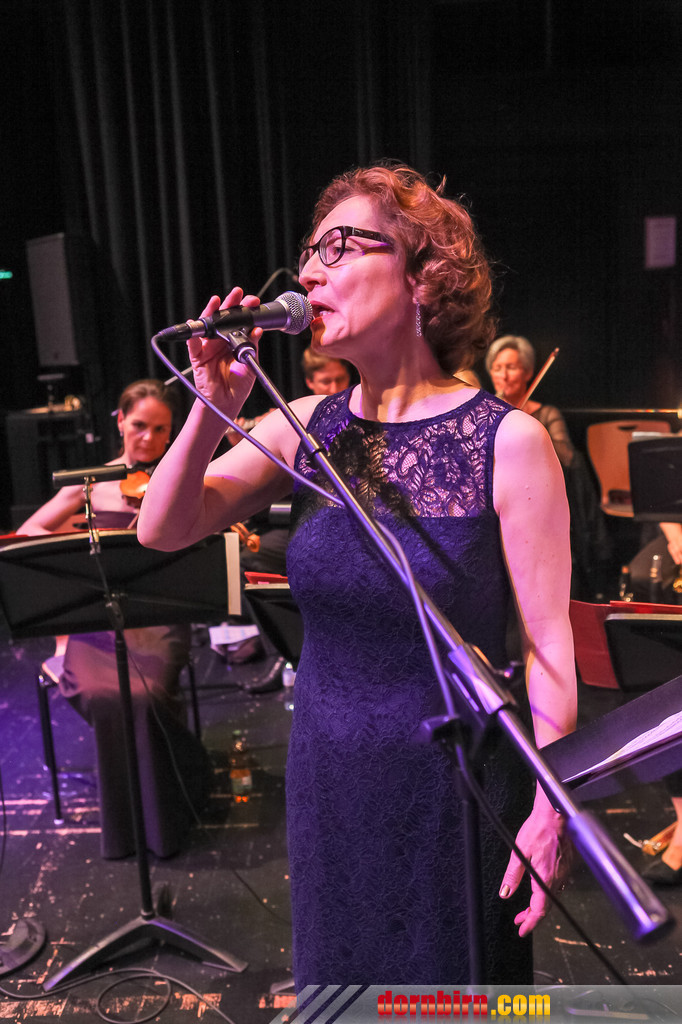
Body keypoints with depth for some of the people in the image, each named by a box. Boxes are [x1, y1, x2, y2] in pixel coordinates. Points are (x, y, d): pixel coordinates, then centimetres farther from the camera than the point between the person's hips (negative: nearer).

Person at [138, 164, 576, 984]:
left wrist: (549, 810, -11)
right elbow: (162, 530, -7)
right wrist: (216, 407, -19)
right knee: (337, 976, 26)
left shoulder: (507, 442, -17)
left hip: (453, 785, -4)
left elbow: (548, 644, -13)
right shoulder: (307, 429, -4)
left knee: (451, 984, 21)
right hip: (325, 776, 4)